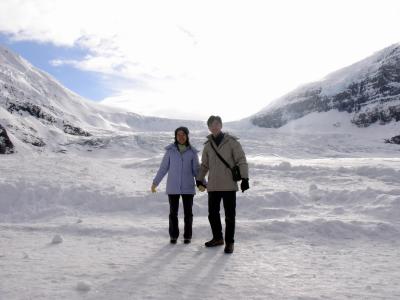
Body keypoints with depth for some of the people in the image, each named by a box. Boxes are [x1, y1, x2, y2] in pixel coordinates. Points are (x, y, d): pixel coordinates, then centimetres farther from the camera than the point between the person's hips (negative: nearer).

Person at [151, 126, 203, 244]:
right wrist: (155, 182, 3)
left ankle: (187, 236, 18)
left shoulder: (192, 152, 0)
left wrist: (202, 183, -7)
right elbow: (163, 168, 4)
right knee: (173, 212, 4)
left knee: (188, 212, 3)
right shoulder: (170, 150, -1)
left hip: (188, 187, 0)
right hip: (172, 187, 0)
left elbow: (196, 169, 3)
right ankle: (173, 236, 19)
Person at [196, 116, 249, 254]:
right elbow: (204, 165, 20)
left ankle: (229, 242, 12)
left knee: (229, 215, 0)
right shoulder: (208, 145, 9)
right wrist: (199, 179, 21)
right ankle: (217, 238, 29)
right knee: (212, 213, 12)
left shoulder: (232, 141, -4)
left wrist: (244, 178, -15)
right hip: (213, 186, 5)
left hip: (229, 185, -4)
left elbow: (241, 160, -7)